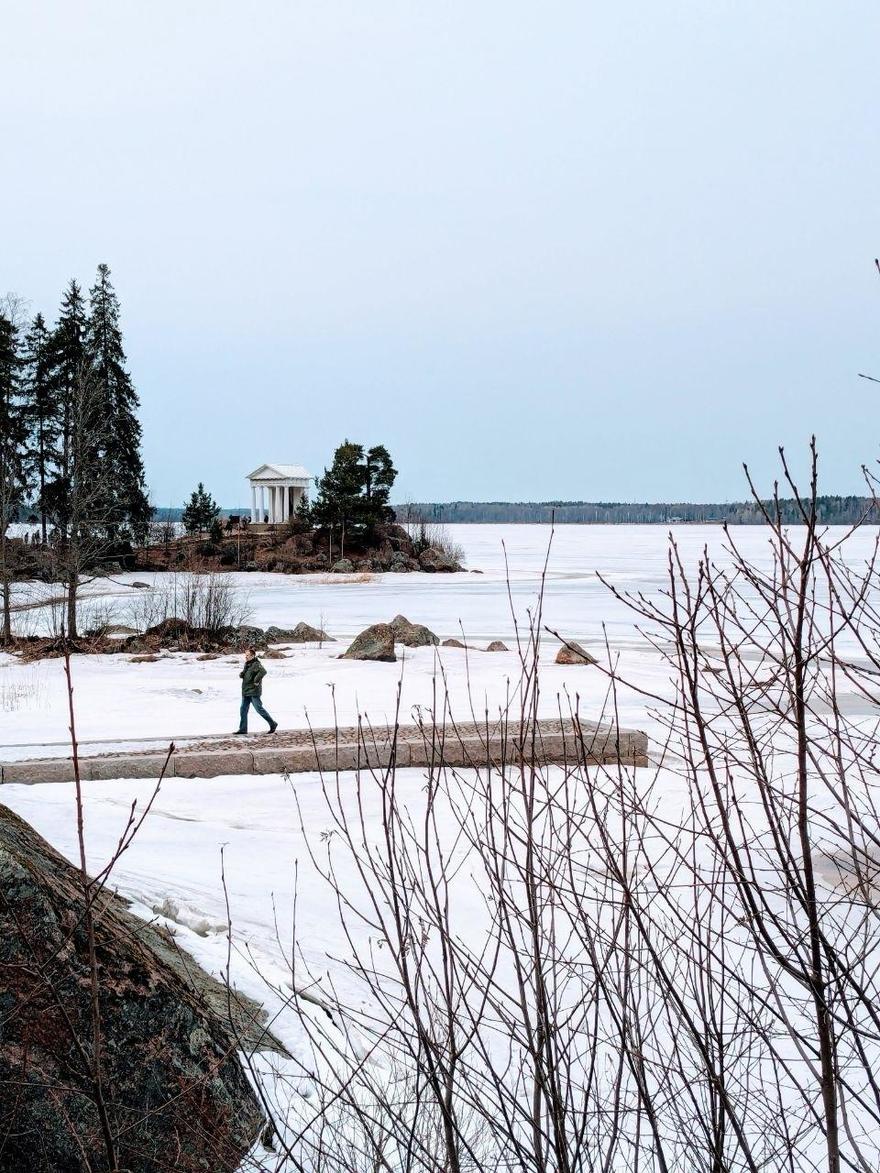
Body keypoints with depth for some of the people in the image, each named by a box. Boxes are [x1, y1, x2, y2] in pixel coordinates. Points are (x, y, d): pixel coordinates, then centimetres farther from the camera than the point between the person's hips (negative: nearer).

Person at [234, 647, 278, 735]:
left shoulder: (256, 664, -16)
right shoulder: (246, 664, 12)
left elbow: (263, 671, -33)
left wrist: (256, 681, -27)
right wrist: (241, 674, 4)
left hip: (254, 691, -9)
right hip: (245, 691, 9)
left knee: (259, 709, -3)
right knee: (243, 709, 6)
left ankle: (273, 724, 11)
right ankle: (243, 729, 11)